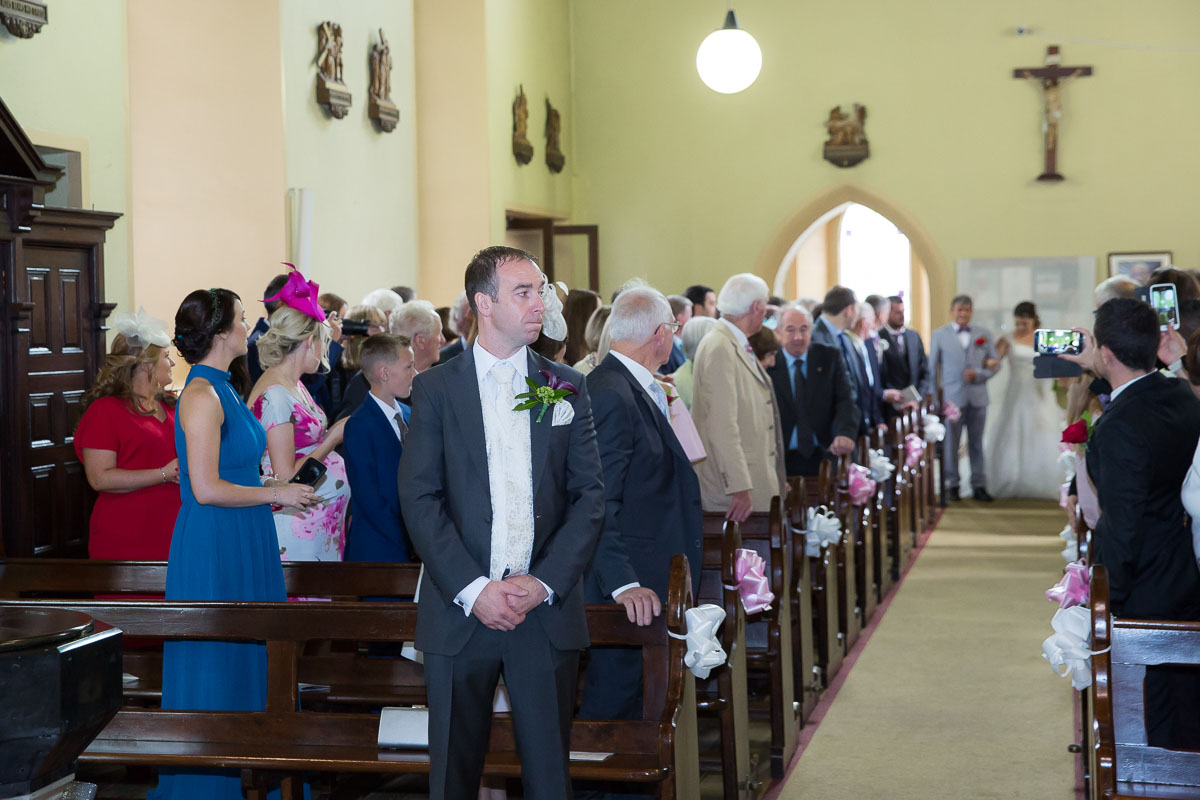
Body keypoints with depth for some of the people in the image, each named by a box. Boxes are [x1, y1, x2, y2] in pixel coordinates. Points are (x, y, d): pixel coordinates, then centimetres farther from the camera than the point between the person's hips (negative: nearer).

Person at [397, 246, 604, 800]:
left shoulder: (567, 388, 8)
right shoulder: (436, 389, 2)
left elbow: (590, 495, 4)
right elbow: (419, 498, -4)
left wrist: (545, 583, -8)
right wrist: (473, 589, -13)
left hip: (547, 608, 1)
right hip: (460, 609, -1)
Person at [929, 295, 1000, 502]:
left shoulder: (984, 334, 11)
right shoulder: (939, 335, 5)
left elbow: (994, 363, 9)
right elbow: (932, 368, 5)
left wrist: (978, 374, -10)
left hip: (978, 397, 2)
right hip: (951, 397, -2)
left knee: (977, 443, 6)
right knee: (950, 443, 3)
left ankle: (979, 485, 13)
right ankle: (952, 484, 13)